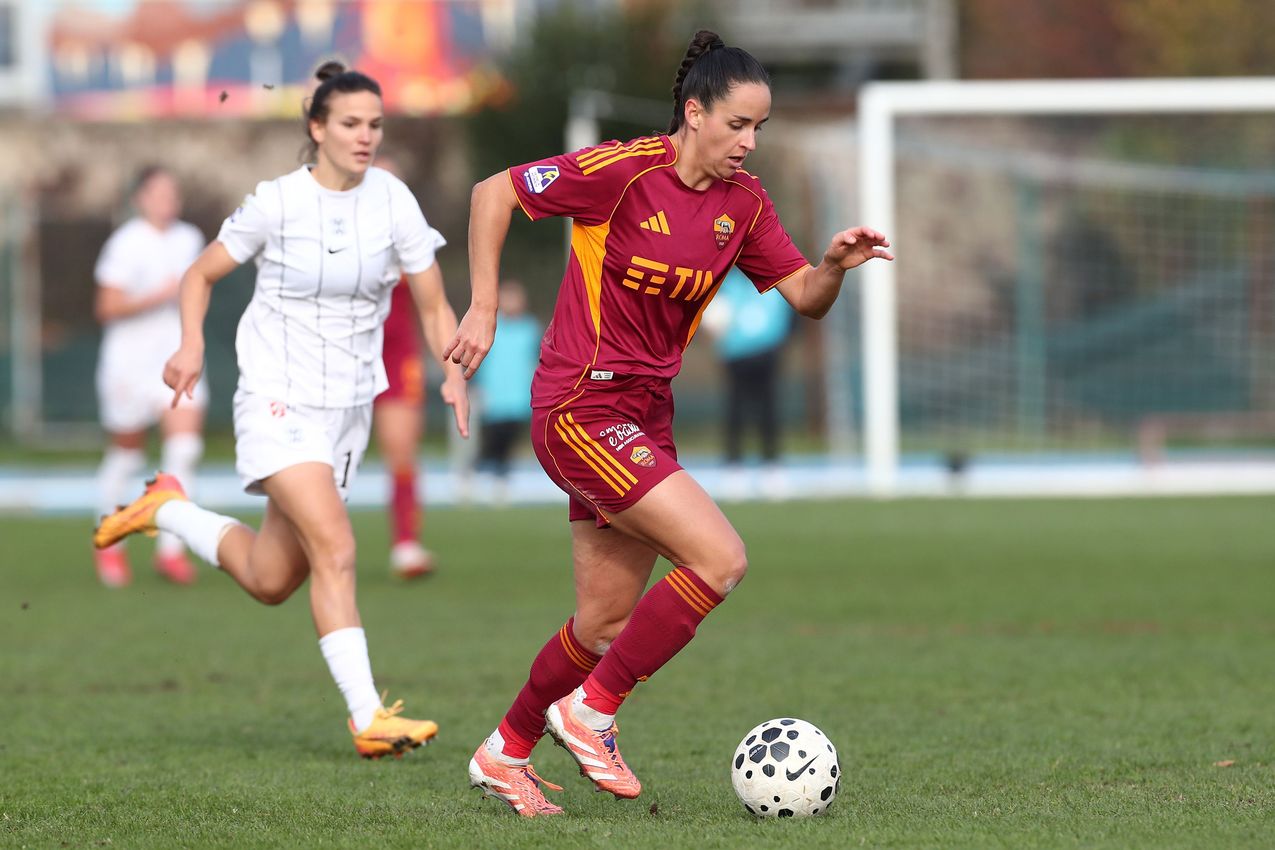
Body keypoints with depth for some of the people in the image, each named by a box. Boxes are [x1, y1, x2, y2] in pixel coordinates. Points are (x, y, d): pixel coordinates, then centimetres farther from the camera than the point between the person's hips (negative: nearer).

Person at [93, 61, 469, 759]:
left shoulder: (392, 200, -2)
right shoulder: (276, 202, -8)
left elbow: (433, 305, 3)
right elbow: (201, 275, 4)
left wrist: (454, 375, -14)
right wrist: (192, 344, -13)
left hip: (349, 407, 5)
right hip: (278, 400, -5)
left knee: (270, 582, 11)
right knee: (335, 548, -23)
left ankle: (168, 510, 37)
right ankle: (368, 719, -23)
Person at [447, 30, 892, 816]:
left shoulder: (741, 202, 4)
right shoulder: (623, 171, -16)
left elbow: (804, 297, 7)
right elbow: (494, 193, -8)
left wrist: (836, 265, -15)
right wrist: (484, 309, -9)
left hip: (644, 417, 8)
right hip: (582, 408, -8)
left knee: (610, 620, 11)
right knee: (721, 559, -19)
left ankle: (506, 753, 29)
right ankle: (592, 707, -6)